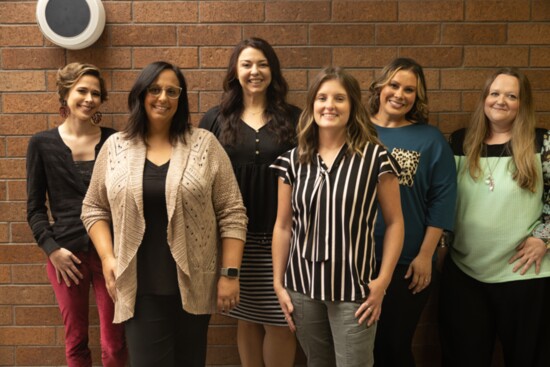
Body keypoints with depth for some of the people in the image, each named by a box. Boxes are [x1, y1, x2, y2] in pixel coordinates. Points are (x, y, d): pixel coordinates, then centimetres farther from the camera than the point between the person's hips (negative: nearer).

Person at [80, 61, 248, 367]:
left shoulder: (205, 144, -3)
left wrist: (230, 272, -8)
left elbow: (232, 213, -4)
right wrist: (107, 257, -3)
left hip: (193, 284, 0)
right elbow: (94, 208, 11)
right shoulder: (115, 147, 4)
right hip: (140, 287, 1)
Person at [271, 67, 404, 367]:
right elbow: (283, 226, 6)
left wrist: (383, 280, -9)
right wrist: (278, 283, 5)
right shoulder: (293, 160, 2)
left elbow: (394, 222, -4)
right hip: (302, 286, 3)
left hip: (354, 289, -3)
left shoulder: (375, 157, -7)